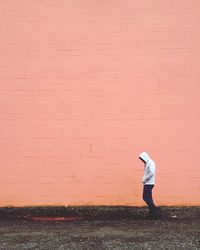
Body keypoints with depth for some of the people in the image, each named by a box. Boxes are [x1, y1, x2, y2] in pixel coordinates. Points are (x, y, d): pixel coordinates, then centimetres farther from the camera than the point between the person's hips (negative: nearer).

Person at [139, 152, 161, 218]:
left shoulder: (151, 163, -13)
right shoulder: (146, 164, 18)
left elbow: (151, 173, -24)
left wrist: (144, 180, -16)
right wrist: (144, 180, 6)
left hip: (149, 183, -10)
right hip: (147, 184, 10)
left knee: (146, 197, -12)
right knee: (148, 198, 9)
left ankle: (155, 209, -8)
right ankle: (152, 213, 11)